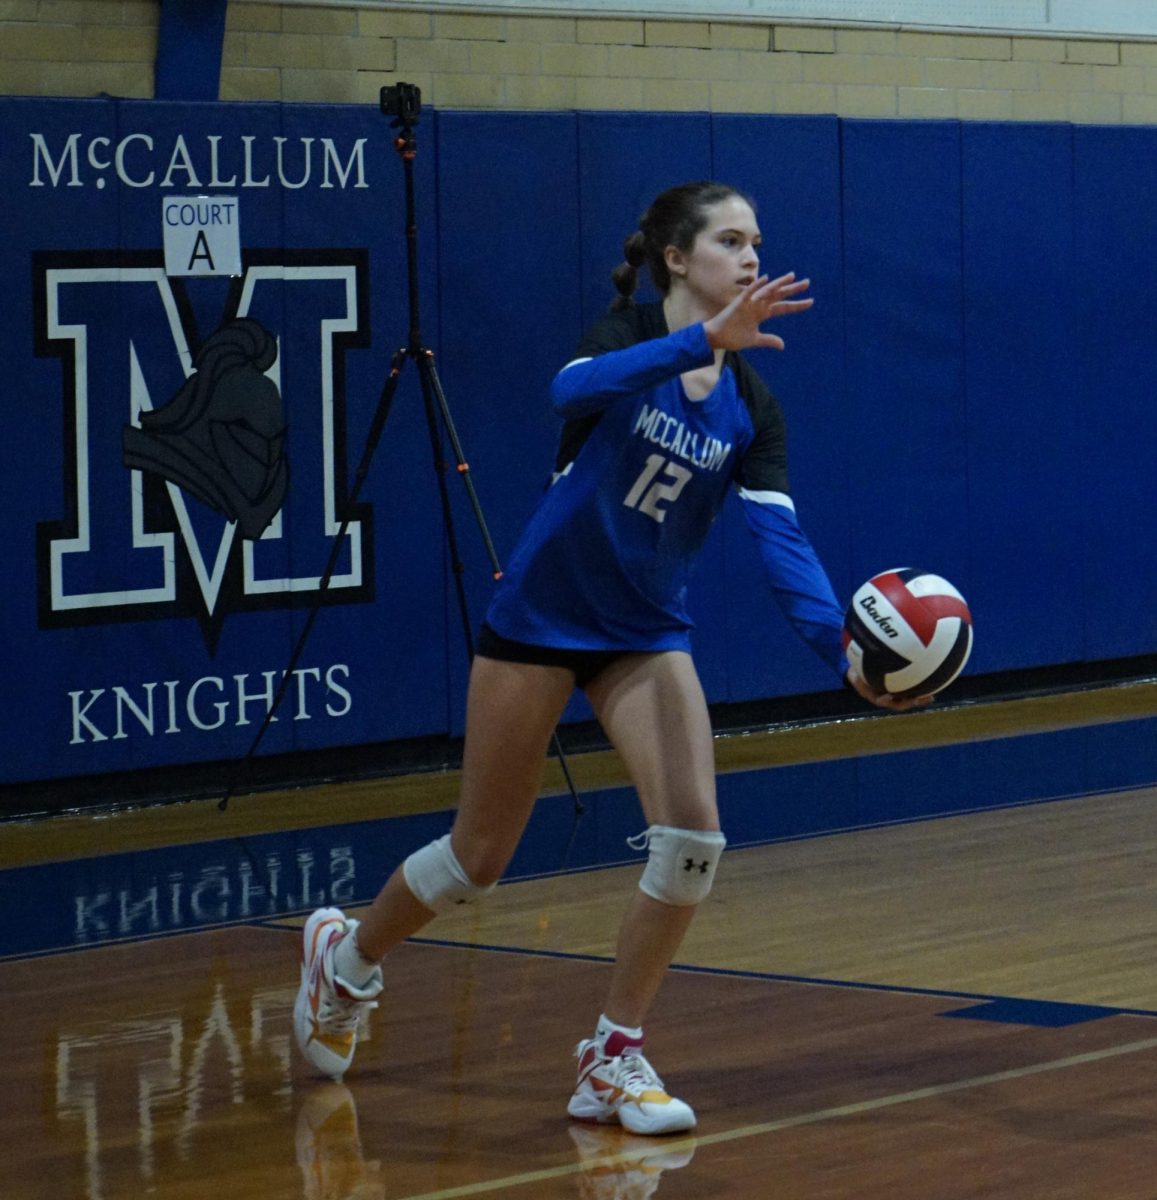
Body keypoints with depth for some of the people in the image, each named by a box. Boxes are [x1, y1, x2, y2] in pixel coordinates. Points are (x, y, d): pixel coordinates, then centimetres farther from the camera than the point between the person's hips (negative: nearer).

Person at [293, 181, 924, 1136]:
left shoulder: (751, 407, -2)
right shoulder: (631, 333, -13)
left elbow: (780, 541, -12)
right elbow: (575, 389, -37)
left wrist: (845, 650, -28)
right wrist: (706, 337, -51)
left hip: (647, 635, 4)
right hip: (540, 618, -4)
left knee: (691, 833, -16)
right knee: (480, 856, 4)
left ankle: (614, 1059, -2)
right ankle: (347, 953, 34)